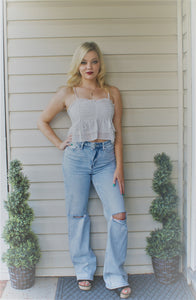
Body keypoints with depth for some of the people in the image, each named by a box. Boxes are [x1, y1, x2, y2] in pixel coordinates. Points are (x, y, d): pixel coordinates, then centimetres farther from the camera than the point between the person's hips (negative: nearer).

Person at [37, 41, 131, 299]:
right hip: (77, 157, 0)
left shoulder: (112, 93, 10)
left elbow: (117, 133, 7)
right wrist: (60, 144, 5)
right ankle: (84, 270, 26)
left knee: (118, 215, -8)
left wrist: (119, 166, 0)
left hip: (106, 157, 1)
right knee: (77, 215, 6)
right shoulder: (67, 93, 6)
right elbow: (43, 121, 16)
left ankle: (115, 276, 8)